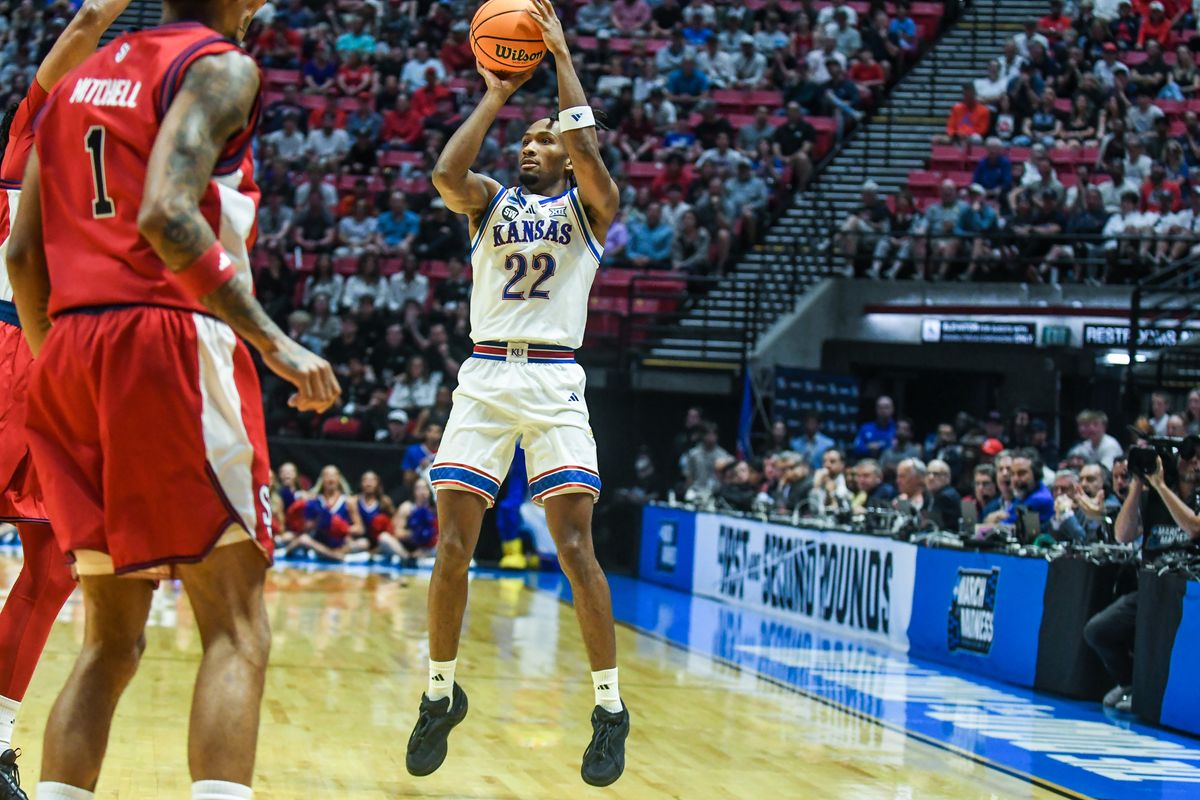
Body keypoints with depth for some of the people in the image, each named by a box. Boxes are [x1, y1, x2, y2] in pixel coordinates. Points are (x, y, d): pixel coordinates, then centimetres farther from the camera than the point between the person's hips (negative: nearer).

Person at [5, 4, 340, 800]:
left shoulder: (80, 78, 21)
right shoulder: (221, 67, -1)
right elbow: (166, 213, -18)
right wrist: (274, 343, -18)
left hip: (68, 355, 7)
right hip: (169, 344, -7)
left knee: (111, 639, 12)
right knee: (237, 629, -7)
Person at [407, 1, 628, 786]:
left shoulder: (590, 205, 8)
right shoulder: (491, 201, 14)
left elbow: (587, 147, -14)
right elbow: (446, 172, -9)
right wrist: (496, 95, 0)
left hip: (555, 381, -2)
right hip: (485, 376, 2)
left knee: (575, 545, -10)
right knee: (453, 545, -4)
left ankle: (610, 707, -2)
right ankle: (442, 694, 13)